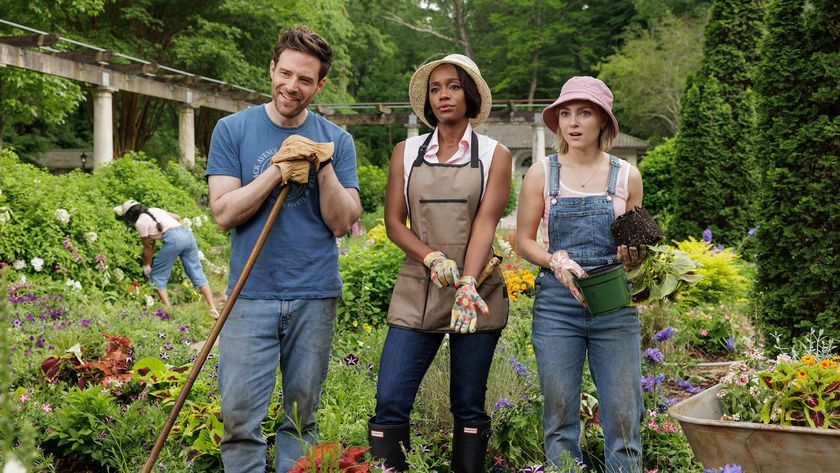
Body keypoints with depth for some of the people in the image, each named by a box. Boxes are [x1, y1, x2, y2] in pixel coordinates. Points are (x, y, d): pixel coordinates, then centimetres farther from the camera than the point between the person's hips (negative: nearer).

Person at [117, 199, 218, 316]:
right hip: (187, 233, 7)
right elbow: (178, 217, 30)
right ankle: (213, 309, 1)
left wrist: (146, 267, 26)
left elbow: (147, 247, 13)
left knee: (157, 275, 8)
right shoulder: (155, 210, 26)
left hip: (173, 239, -7)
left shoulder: (140, 223, 6)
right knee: (197, 273, 8)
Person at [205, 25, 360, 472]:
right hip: (251, 295, -1)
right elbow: (224, 212, -5)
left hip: (315, 297, 1)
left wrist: (324, 166, -13)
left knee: (301, 417, 10)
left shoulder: (335, 140, 5)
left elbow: (342, 222, -1)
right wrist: (277, 170, -13)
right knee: (239, 417, -4)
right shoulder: (233, 130, 3)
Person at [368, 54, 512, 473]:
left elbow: (485, 223, -7)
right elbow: (394, 221, 4)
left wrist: (467, 282, -22)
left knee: (469, 406, 5)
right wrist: (434, 258, -15)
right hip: (417, 290, 1)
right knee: (390, 402, -8)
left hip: (476, 289, -1)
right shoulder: (406, 153, 10)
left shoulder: (493, 155, 5)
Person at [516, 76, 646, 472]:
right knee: (560, 414, 5)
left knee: (622, 414, 1)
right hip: (556, 302, 0)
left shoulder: (627, 176, 5)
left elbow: (636, 244, 14)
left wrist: (632, 256, -9)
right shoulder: (541, 173, 2)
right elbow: (523, 240, 4)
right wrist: (557, 262, -14)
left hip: (615, 303, 1)